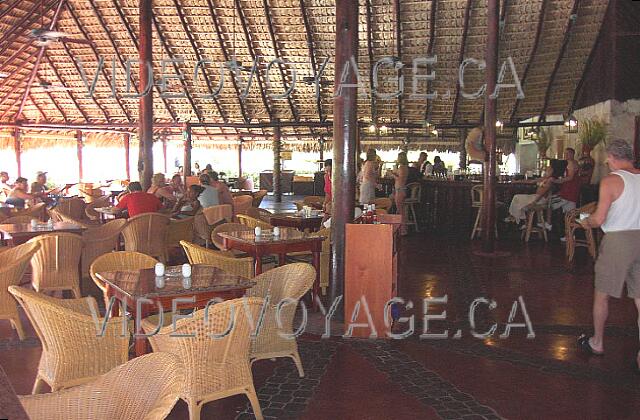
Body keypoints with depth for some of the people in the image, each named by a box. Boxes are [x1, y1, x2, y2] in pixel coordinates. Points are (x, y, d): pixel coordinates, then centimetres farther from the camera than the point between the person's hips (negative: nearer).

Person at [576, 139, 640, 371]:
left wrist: (586, 222, 4)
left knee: (602, 294, 11)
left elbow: (599, 218, -16)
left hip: (618, 240, -6)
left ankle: (597, 342, 25)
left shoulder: (611, 180, -11)